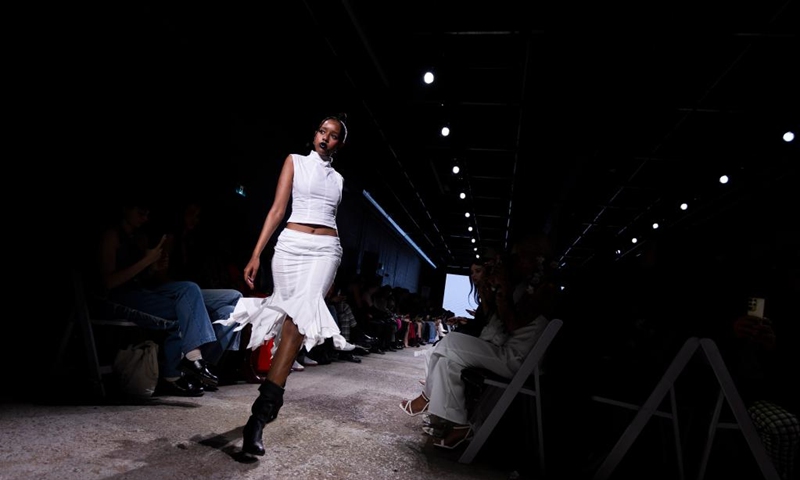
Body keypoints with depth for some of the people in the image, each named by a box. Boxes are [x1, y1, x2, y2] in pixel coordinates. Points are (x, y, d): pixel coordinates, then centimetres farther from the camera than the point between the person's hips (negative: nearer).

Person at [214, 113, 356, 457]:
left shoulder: (338, 178, 18)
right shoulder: (295, 161, 9)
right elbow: (278, 209, 1)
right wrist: (256, 253, -7)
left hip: (325, 250, 1)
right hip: (291, 244, -1)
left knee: (301, 315, -19)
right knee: (287, 315, 2)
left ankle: (260, 415, -22)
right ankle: (272, 397, 25)